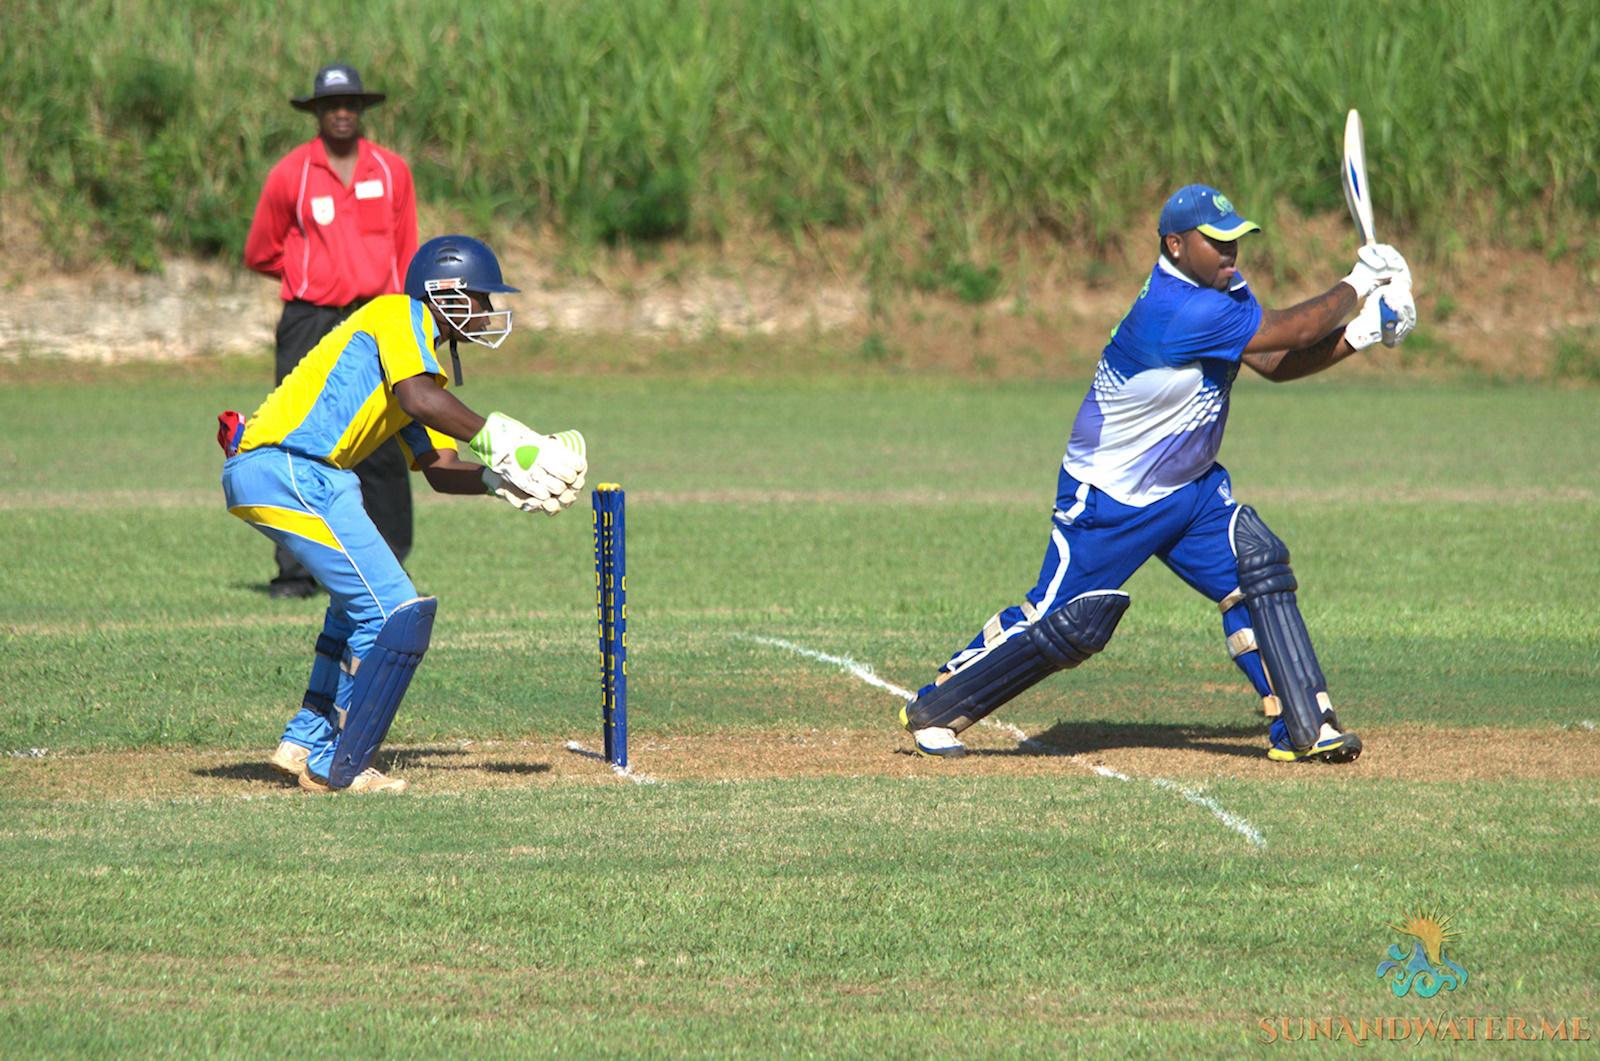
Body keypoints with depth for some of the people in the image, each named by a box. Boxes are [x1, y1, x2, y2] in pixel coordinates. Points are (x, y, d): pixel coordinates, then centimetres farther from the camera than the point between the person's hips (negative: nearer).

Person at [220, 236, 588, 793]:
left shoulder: (424, 352, 26)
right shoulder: (401, 315, -2)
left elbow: (438, 468, 20)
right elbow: (419, 400, -21)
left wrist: (500, 481, 4)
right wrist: (500, 440, -18)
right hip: (289, 470, -11)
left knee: (364, 598, 28)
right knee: (398, 614, -10)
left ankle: (306, 744, 26)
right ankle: (340, 767, -4)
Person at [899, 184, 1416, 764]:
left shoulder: (1220, 288, 0)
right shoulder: (1180, 310, -30)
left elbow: (1277, 362, 3)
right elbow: (1294, 330, -27)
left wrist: (1358, 335, -9)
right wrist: (1357, 285, -13)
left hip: (1191, 488, 9)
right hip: (1110, 499, -9)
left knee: (1258, 565, -8)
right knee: (1066, 623, -5)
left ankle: (1303, 727, -6)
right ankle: (933, 709, 12)